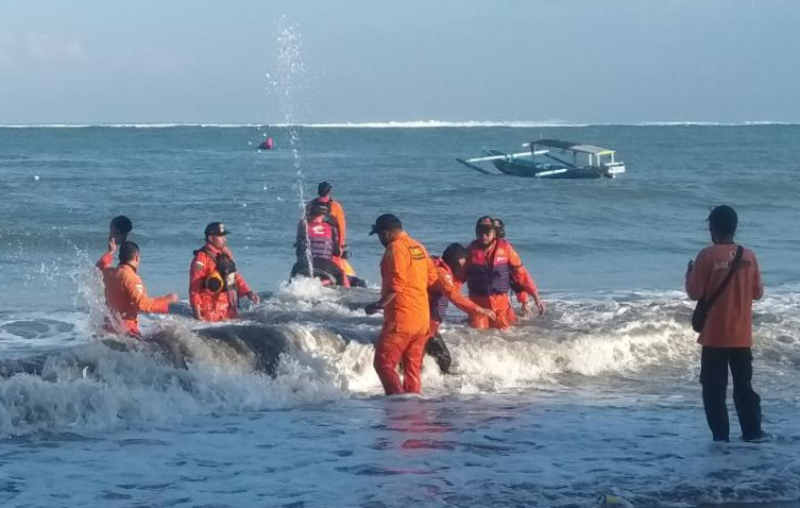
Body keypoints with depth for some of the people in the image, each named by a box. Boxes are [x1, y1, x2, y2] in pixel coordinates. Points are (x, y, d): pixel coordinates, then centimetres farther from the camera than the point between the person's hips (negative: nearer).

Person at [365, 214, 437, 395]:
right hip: (422, 317, 9)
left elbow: (396, 284, -19)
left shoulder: (396, 248, -13)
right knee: (412, 367, 13)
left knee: (383, 363, -7)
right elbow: (431, 277, 21)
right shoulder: (418, 247, 14)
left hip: (401, 318, -9)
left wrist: (379, 305, -13)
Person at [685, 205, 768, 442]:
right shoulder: (748, 256, 1)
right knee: (744, 385, 13)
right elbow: (757, 292, 9)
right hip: (742, 336, 4)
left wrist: (690, 274, 9)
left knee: (714, 388, 2)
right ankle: (752, 430, 11)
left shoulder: (707, 256, -11)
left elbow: (695, 292, -9)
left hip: (715, 336, -4)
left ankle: (721, 434, -2)